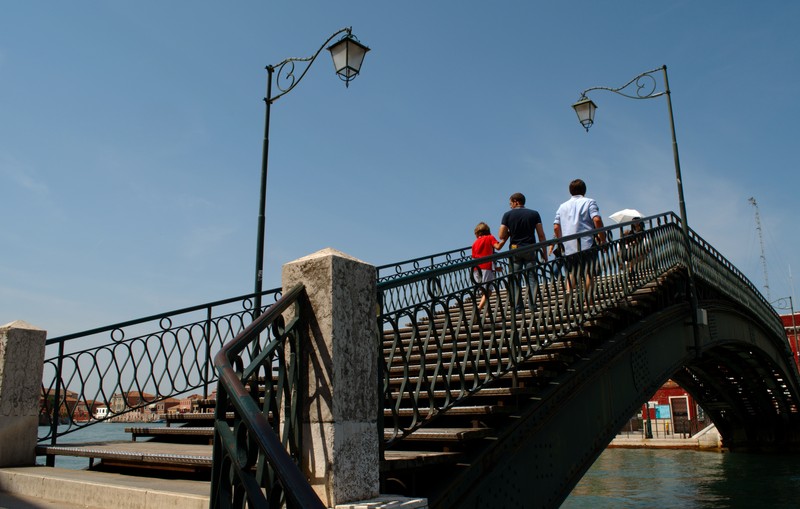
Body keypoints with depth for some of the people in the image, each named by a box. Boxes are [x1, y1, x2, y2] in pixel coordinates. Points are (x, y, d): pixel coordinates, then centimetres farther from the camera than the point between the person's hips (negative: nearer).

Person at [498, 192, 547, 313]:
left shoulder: (508, 215, 1)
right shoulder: (534, 214, 5)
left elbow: (501, 236, -3)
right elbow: (541, 235, 1)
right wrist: (544, 252, 6)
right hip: (530, 249, 1)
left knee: (515, 279, 4)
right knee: (531, 277, 4)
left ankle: (518, 307, 1)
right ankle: (533, 305, -1)